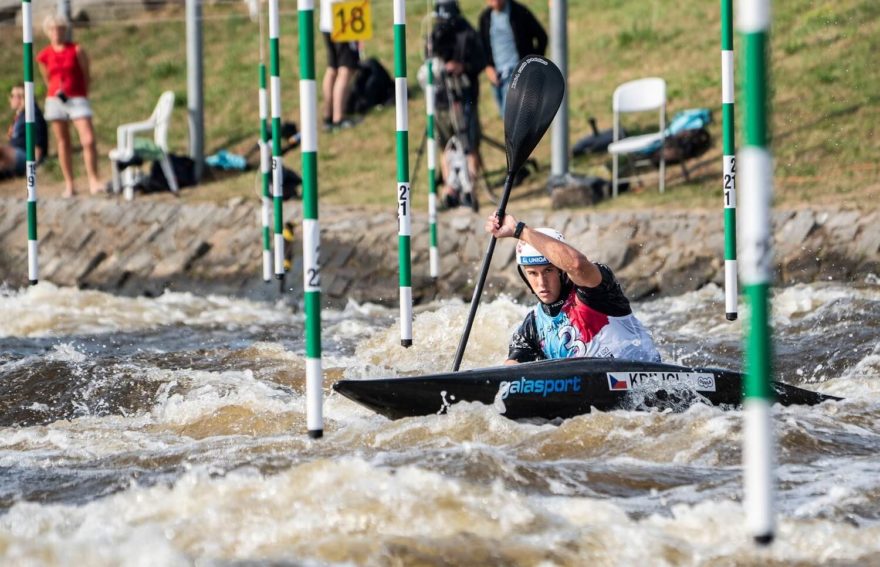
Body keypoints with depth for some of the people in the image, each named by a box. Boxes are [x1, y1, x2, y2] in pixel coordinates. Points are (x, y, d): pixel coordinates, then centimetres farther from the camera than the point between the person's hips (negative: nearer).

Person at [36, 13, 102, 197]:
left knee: (88, 140, -14)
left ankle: (93, 181, -10)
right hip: (55, 100, 2)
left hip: (77, 99, -2)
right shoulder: (44, 56, 5)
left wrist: (83, 96, 4)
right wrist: (57, 92, 6)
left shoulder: (77, 51, -1)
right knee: (63, 143, 5)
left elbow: (86, 76, 4)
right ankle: (69, 184, 9)